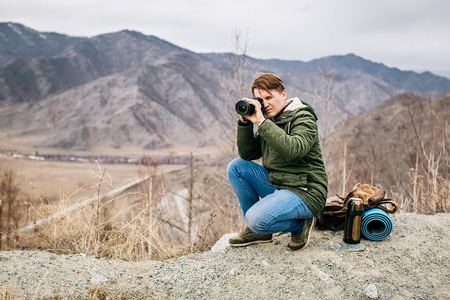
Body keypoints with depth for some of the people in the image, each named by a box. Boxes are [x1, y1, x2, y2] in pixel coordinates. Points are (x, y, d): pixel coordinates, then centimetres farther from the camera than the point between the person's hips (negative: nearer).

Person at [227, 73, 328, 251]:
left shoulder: (303, 118, -10)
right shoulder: (268, 122, 12)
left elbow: (293, 150, -30)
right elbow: (247, 155, 7)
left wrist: (262, 122, -29)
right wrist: (244, 122, -5)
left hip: (305, 191, -8)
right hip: (276, 185, 8)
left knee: (257, 219, -28)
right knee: (236, 167, -1)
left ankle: (302, 224, 2)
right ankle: (258, 230, 5)